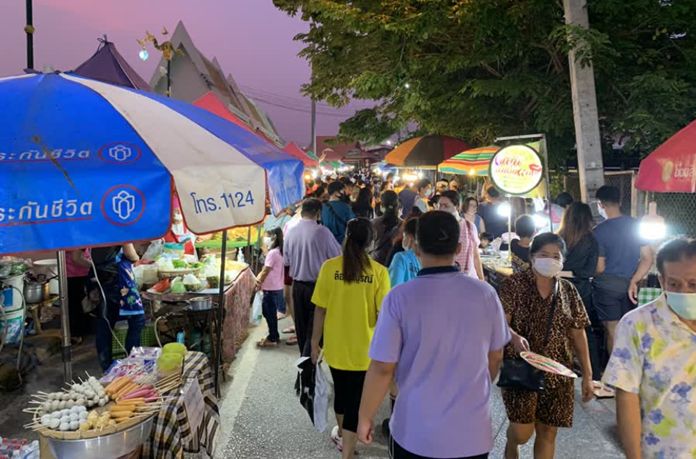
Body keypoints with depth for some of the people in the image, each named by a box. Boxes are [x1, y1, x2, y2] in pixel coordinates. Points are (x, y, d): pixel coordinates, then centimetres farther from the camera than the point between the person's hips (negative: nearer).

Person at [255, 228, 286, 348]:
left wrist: (259, 283, -2)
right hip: (276, 287, 9)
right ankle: (274, 336, 26)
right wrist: (259, 278, 0)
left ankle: (272, 339, 9)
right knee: (270, 312, 17)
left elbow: (266, 271, -15)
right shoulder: (279, 251, 10)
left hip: (271, 289, -9)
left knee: (269, 313, 1)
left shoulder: (272, 253, -19)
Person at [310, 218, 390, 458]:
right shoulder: (379, 272, -13)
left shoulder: (330, 267, -10)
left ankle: (342, 434, 48)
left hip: (336, 346, 3)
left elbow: (320, 309, -6)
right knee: (356, 400, 9)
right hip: (364, 349, -3)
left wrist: (315, 342, 7)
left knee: (341, 391, 25)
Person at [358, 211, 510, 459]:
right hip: (473, 431, 3)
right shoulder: (485, 293, -8)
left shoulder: (399, 298, -17)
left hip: (416, 432, -2)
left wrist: (365, 418, 3)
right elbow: (495, 358, 5)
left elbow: (382, 368, -13)